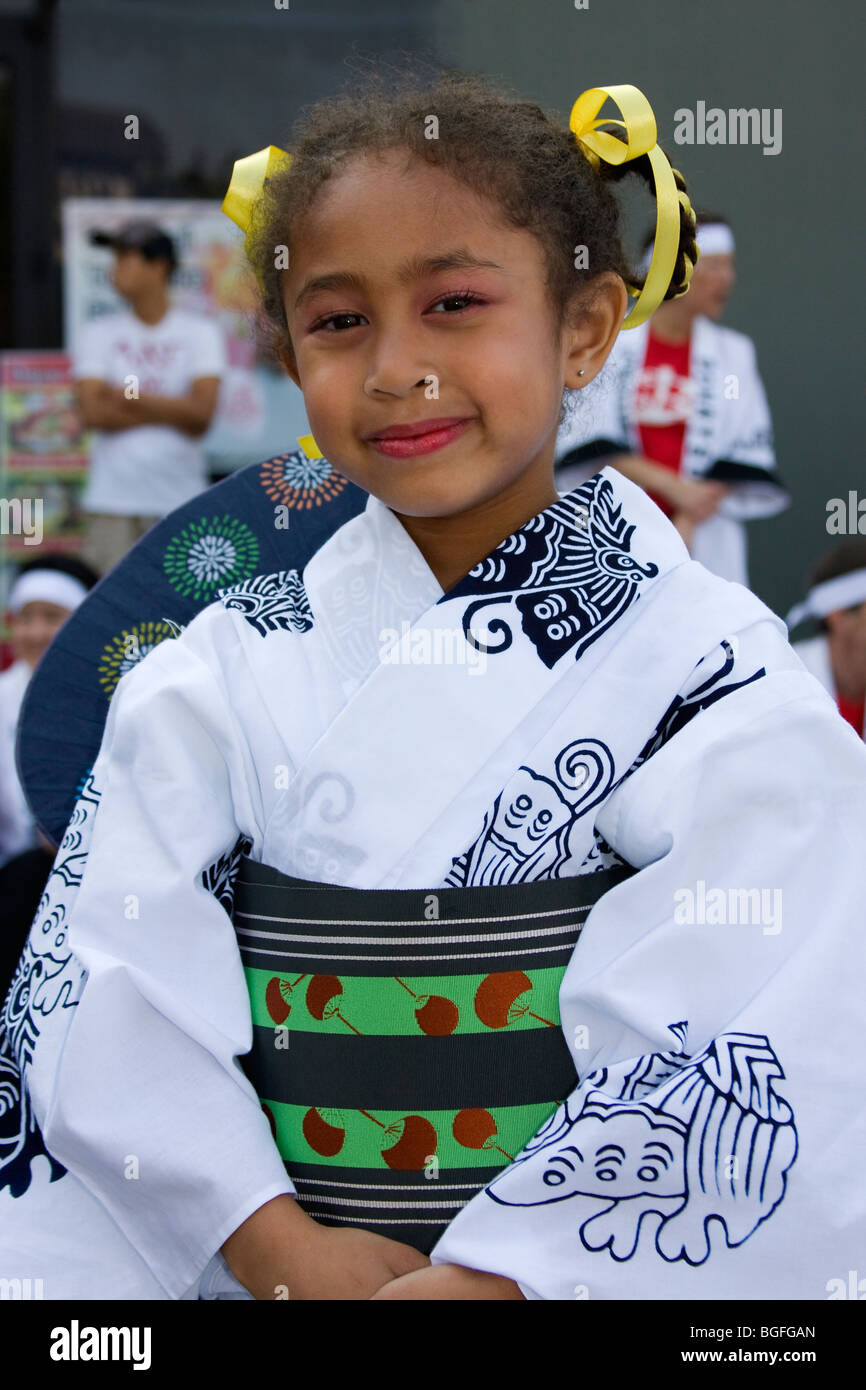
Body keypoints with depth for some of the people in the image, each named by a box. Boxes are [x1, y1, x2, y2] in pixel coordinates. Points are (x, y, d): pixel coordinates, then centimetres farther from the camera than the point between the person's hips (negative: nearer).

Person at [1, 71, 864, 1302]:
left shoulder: (714, 680, -5)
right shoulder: (230, 668, 3)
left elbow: (729, 1070, -12)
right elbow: (103, 997, -4)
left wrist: (480, 1278, -19)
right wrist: (276, 1241, -14)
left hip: (590, 1270, -1)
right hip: (269, 1259, 1)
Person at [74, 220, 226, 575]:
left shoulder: (200, 332, 6)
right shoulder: (99, 333, 10)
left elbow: (201, 413, -7)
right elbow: (94, 412, -4)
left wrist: (127, 397, -6)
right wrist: (172, 410, -5)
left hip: (182, 504, -1)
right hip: (113, 502, 1)